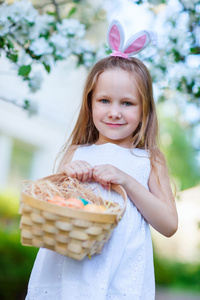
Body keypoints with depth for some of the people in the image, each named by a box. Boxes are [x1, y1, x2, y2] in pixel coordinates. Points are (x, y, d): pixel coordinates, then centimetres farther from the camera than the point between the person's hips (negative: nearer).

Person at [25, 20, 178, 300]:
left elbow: (169, 226, -4)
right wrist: (65, 175, -11)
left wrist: (127, 180, -13)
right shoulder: (76, 154, 6)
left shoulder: (149, 160, 2)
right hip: (67, 270, 2)